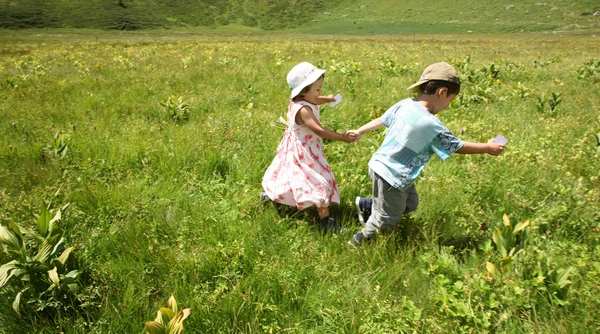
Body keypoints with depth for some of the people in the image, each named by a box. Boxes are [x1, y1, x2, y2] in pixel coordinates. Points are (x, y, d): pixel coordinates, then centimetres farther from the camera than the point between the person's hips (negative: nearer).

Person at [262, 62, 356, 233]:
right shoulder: (303, 110, -35)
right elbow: (319, 130, -39)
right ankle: (325, 220, 0)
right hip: (304, 152, -10)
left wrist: (328, 99, 0)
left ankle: (271, 193, 53)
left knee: (290, 173, 31)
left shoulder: (298, 100, -6)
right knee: (320, 182, -6)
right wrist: (343, 137, -35)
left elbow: (315, 100, 16)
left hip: (295, 148, 10)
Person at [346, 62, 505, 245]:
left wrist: (359, 131, 22)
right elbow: (458, 147, -10)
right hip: (392, 176, -8)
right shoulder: (432, 125, -23)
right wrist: (488, 147, 3)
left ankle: (365, 205, 30)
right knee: (386, 222, 9)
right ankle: (358, 242, 23)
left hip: (380, 164, 9)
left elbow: (381, 120, 10)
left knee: (410, 203, 25)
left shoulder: (404, 104, -4)